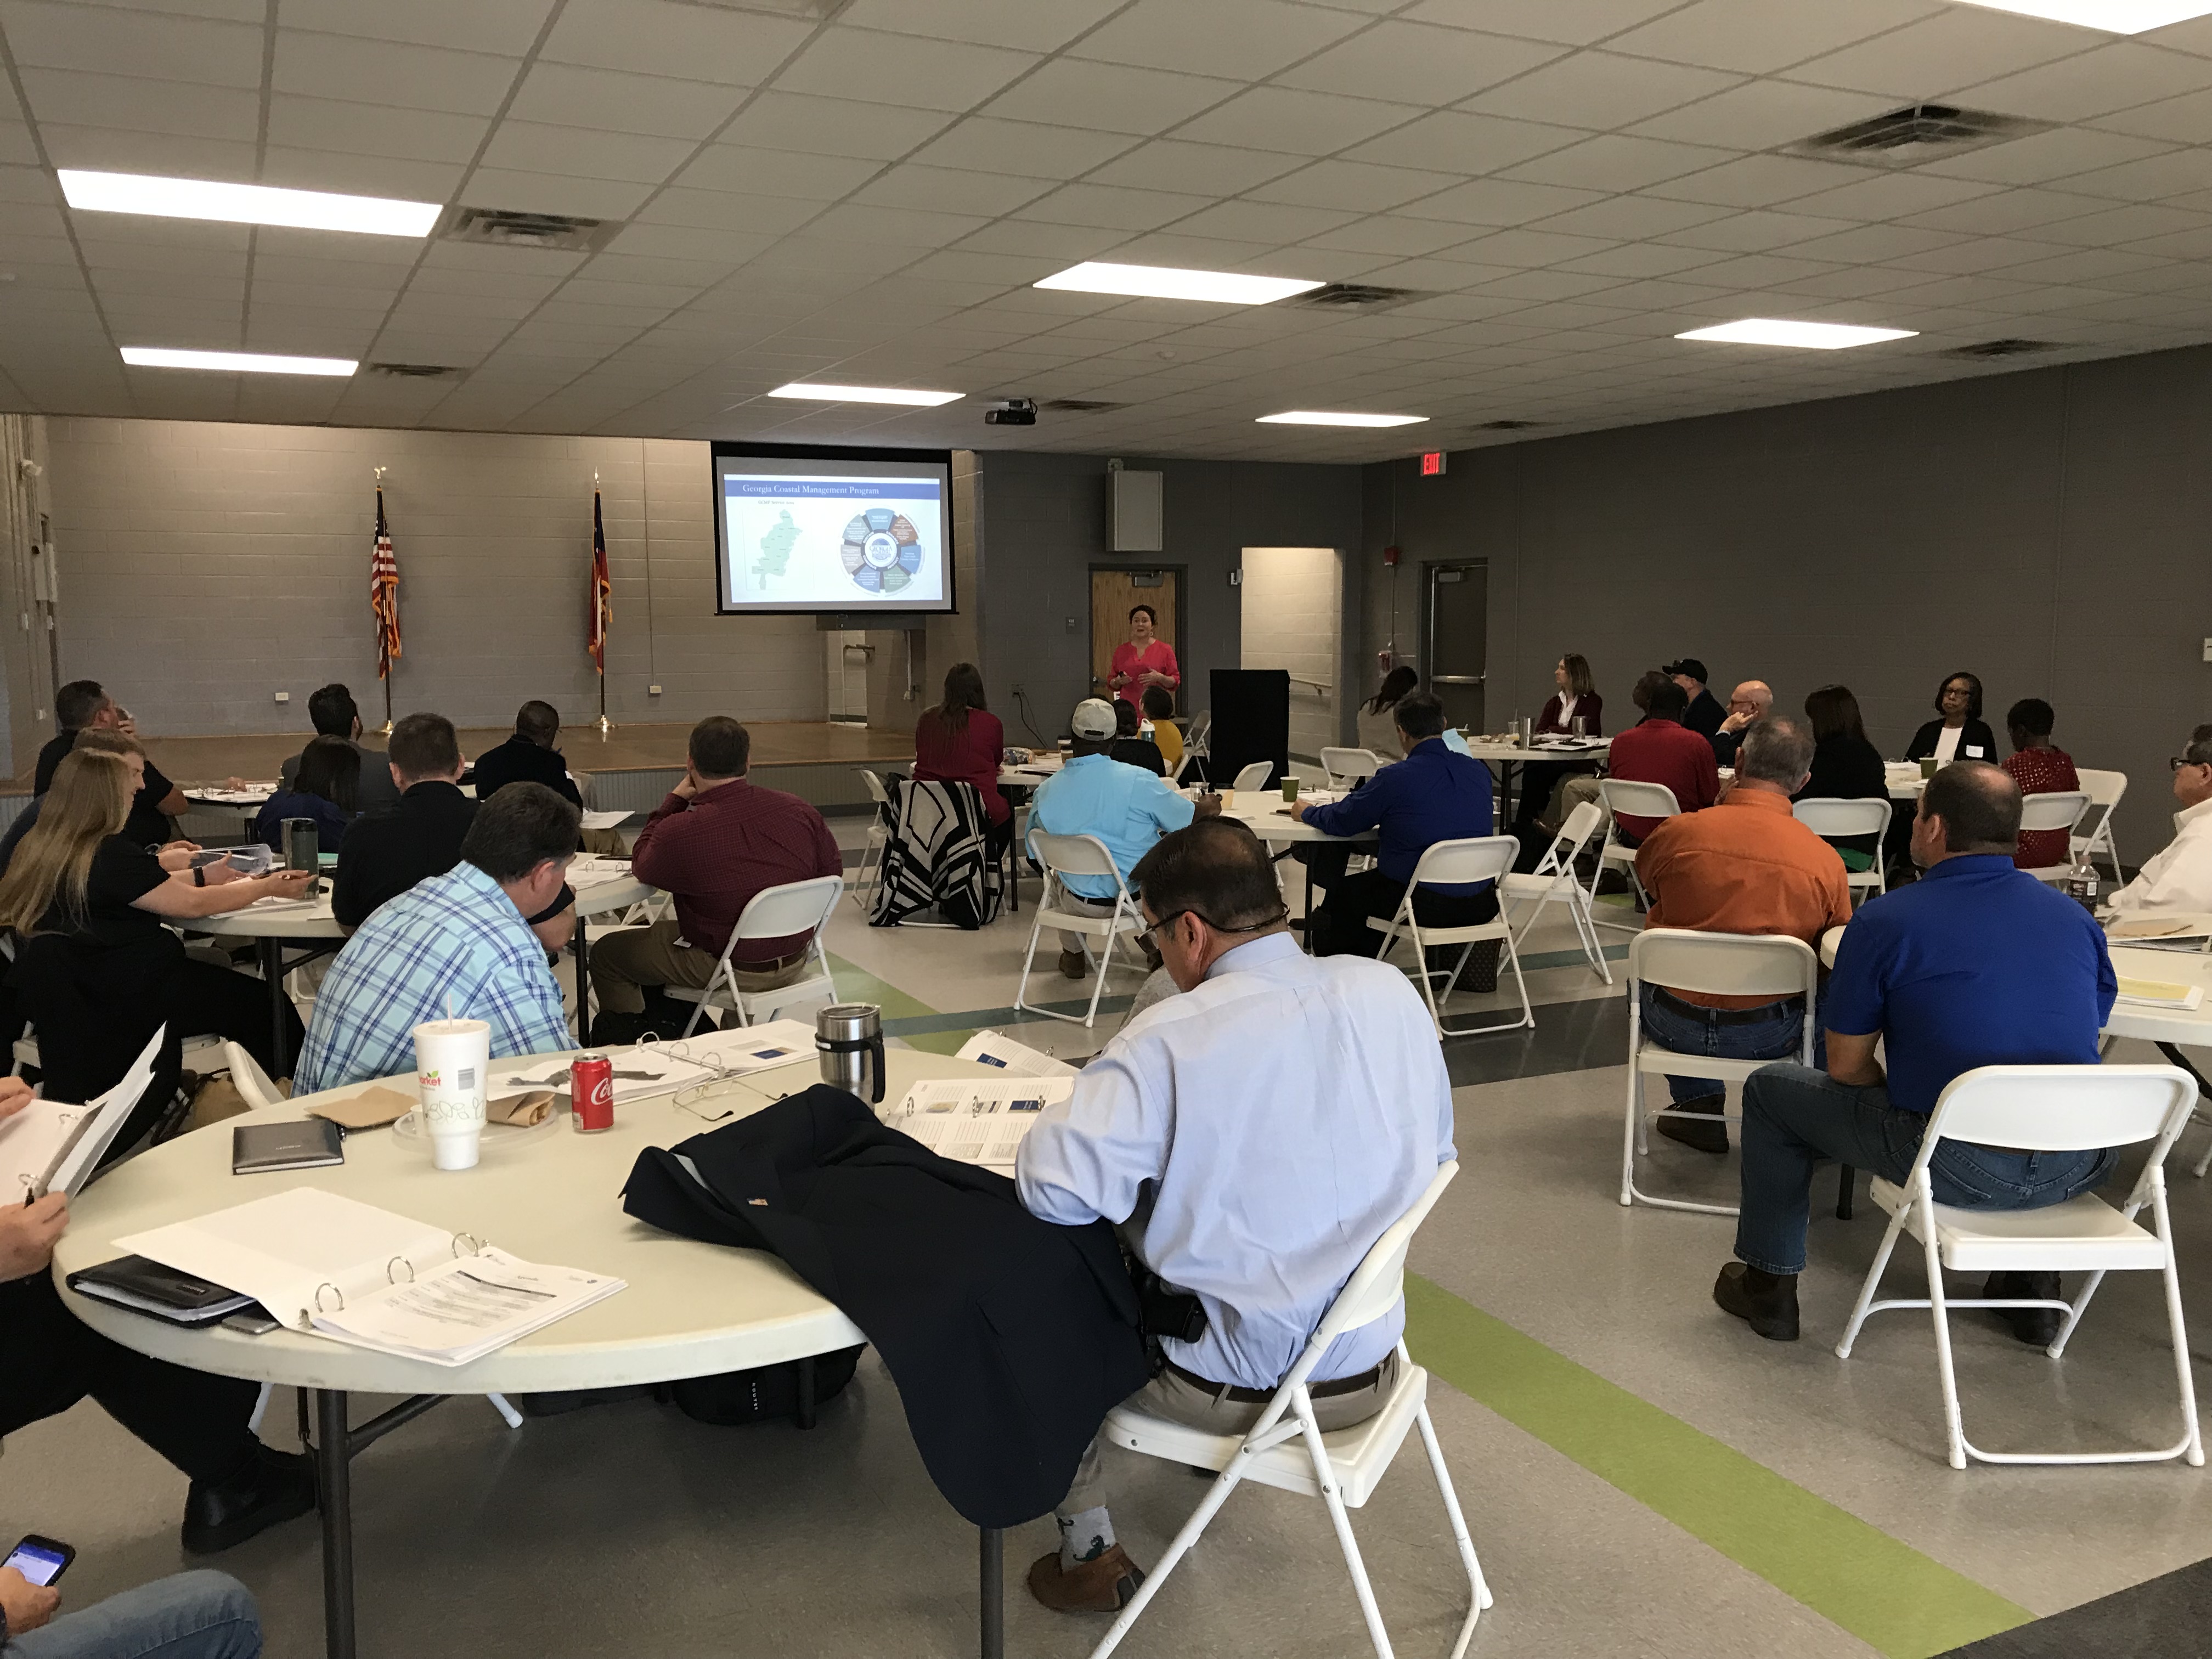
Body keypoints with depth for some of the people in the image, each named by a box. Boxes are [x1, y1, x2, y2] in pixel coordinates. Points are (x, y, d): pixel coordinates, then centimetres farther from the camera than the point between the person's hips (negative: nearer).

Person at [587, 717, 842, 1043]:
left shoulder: (679, 831, -25)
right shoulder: (799, 811, -13)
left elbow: (642, 865, -1)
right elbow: (833, 868, 3)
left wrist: (675, 800, 3)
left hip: (729, 970, -6)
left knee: (606, 953, 17)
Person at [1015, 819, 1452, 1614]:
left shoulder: (1171, 1039, -24)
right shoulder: (1392, 993, -8)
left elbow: (1056, 1188, -29)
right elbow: (1433, 1155, 5)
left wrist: (1061, 1114, -8)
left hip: (1229, 1388, -6)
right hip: (1369, 1371, 6)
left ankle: (1089, 1553, 27)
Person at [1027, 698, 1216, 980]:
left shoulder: (1046, 791, -12)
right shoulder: (1139, 781, -20)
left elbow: (1034, 853, 4)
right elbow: (1188, 821, -4)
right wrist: (1207, 807, 20)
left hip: (1082, 903, 3)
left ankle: (1073, 954, 47)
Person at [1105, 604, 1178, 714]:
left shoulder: (1165, 650, 6)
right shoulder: (1121, 650, 13)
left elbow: (1175, 681, 6)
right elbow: (1111, 683, 17)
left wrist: (1160, 678, -12)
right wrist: (1118, 681, -4)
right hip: (1127, 708, 2)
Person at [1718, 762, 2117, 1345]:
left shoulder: (1886, 920, -7)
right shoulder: (2076, 918, 7)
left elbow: (1846, 1067, -2)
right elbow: (2088, 1030, 19)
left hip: (1959, 1169, -5)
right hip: (2077, 1168, 5)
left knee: (1771, 1087, 15)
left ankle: (1770, 1282, 24)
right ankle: (2033, 1284, 37)